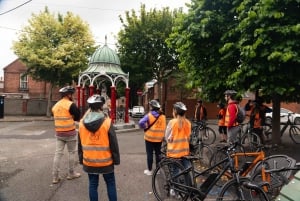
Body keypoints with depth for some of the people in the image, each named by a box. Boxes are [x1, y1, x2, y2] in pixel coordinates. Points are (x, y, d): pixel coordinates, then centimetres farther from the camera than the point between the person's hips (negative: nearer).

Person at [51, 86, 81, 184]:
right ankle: (71, 174, 21)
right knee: (72, 153, 10)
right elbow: (77, 117, -10)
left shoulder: (55, 105, 8)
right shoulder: (71, 104, -14)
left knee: (58, 153, 7)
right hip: (70, 133, -6)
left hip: (59, 133, 6)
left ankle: (55, 177, 10)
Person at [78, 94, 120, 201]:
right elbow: (113, 144, -11)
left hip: (89, 161, 3)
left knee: (93, 185, 13)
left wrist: (81, 159, 17)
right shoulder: (107, 122, -16)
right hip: (105, 161, -3)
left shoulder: (82, 123, -2)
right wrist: (116, 159, 0)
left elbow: (80, 144, 7)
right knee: (110, 184, 13)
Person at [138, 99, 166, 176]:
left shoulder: (149, 115, -13)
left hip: (150, 137, -4)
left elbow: (141, 123, -22)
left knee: (149, 154, 6)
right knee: (158, 154, 15)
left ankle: (149, 170, 14)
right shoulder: (162, 116, 0)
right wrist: (162, 136, 13)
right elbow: (164, 127, 4)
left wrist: (145, 127, -5)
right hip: (159, 138, 4)